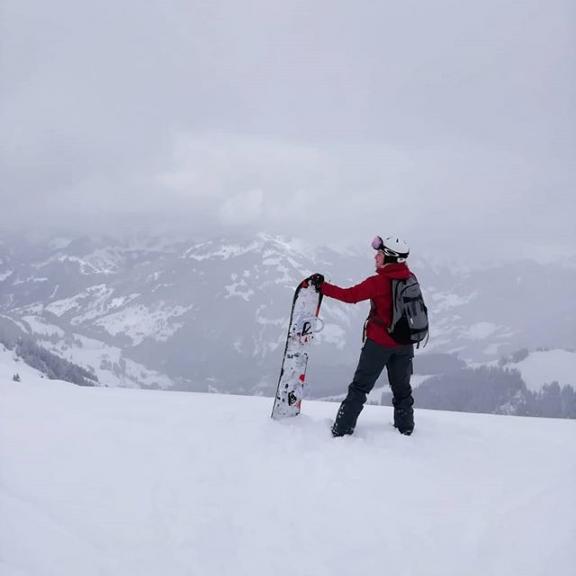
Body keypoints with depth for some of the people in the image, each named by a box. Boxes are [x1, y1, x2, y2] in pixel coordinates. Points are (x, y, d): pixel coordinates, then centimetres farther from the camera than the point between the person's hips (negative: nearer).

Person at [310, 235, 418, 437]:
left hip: (379, 342, -5)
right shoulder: (410, 278, -2)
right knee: (402, 388, 18)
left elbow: (350, 295, -17)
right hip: (405, 343, 5)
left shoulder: (379, 282, -19)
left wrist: (322, 286, -9)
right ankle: (405, 429, 25)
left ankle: (342, 430, 5)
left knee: (360, 386, 4)